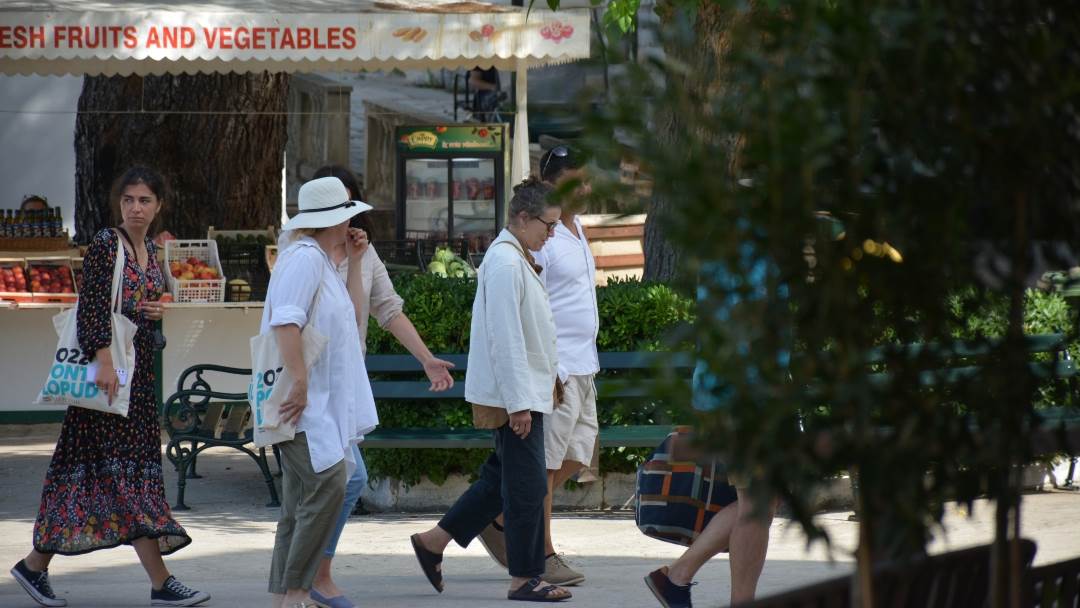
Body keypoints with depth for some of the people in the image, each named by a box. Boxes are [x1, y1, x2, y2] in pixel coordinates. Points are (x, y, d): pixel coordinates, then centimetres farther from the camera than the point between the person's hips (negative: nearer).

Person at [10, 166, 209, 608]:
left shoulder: (151, 251, 15)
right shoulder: (104, 245, -9)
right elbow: (92, 307, -17)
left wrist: (158, 312, 2)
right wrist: (104, 362, -26)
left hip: (140, 369, 8)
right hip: (109, 365, -8)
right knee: (129, 466, -9)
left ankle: (36, 565, 16)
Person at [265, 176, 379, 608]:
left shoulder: (321, 261, 20)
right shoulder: (304, 258, -12)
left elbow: (347, 317, 29)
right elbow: (285, 322, -22)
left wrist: (354, 264, 20)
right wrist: (299, 381, -26)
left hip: (322, 402, 11)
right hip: (303, 402, -11)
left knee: (302, 500, 8)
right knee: (328, 482, -19)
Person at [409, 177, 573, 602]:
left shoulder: (517, 259, 14)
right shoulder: (505, 264, -18)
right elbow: (506, 339, -22)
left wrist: (549, 379, 23)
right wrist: (519, 403, -22)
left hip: (527, 389, 10)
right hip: (514, 392, -10)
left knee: (502, 478, 16)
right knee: (527, 484, -4)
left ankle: (434, 541, 23)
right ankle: (524, 579, 2)